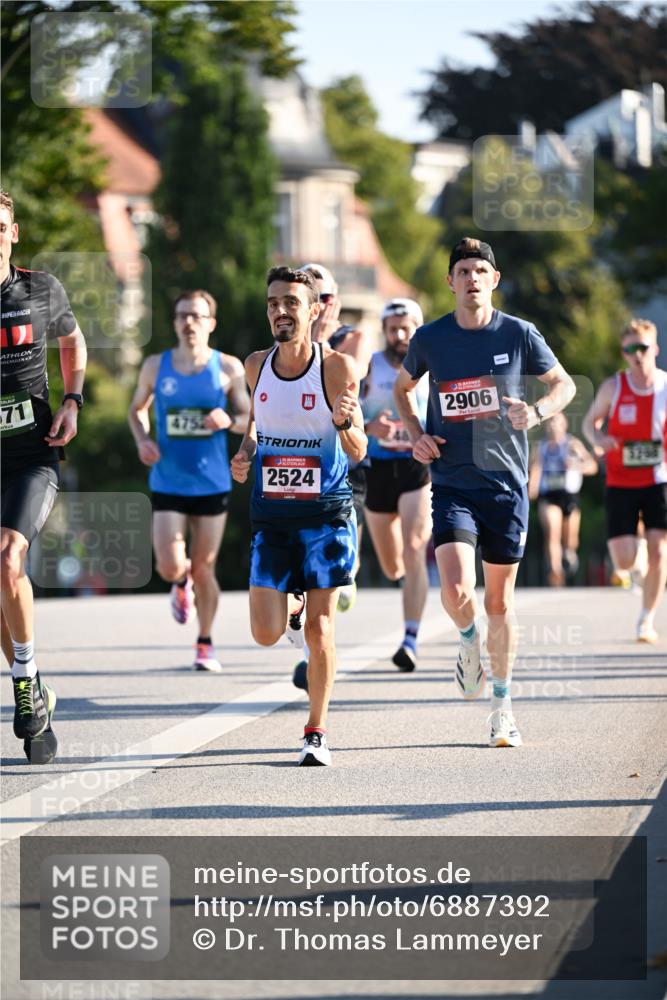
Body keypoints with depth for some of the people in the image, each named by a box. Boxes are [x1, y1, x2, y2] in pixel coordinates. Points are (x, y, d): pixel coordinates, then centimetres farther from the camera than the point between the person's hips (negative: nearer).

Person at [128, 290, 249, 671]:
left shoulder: (229, 368, -1)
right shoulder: (156, 366, 3)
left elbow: (249, 419, 5)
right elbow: (137, 409, 17)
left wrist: (229, 420, -18)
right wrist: (143, 440, -3)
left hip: (212, 483, 0)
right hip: (168, 483, 0)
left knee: (205, 568, 4)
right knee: (170, 567, -12)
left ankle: (206, 644, 22)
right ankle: (182, 584, 27)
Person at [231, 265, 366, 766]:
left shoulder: (338, 367, -10)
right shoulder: (256, 366, 2)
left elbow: (358, 452, -10)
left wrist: (345, 422, -30)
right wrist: (245, 452, 4)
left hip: (326, 512, -3)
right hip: (271, 513, 3)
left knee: (319, 627, -3)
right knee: (266, 633, -4)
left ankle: (317, 733, 11)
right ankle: (289, 610, 33)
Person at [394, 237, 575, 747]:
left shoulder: (519, 334, -2)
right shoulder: (430, 339, 1)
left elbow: (565, 385, 10)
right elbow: (402, 388, 20)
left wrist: (537, 411, -11)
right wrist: (417, 435, 3)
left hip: (506, 484, 0)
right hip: (451, 486, 0)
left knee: (499, 599, 7)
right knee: (457, 591, -19)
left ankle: (502, 704, 22)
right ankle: (468, 639, 17)